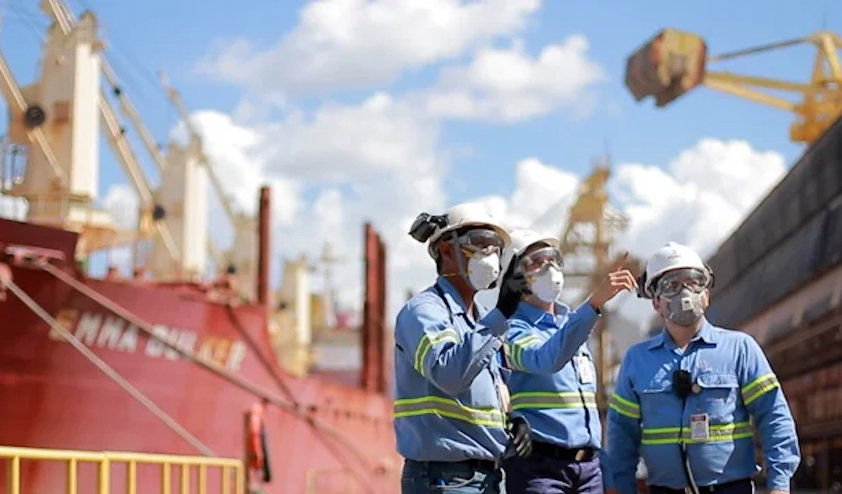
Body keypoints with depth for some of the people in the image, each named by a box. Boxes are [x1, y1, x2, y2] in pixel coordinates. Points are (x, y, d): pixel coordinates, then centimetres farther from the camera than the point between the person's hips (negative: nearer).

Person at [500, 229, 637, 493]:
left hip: (588, 464, 7)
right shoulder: (512, 329, -5)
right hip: (538, 464, -7)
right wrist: (595, 302, -34)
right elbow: (547, 359, -27)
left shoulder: (572, 323, 19)